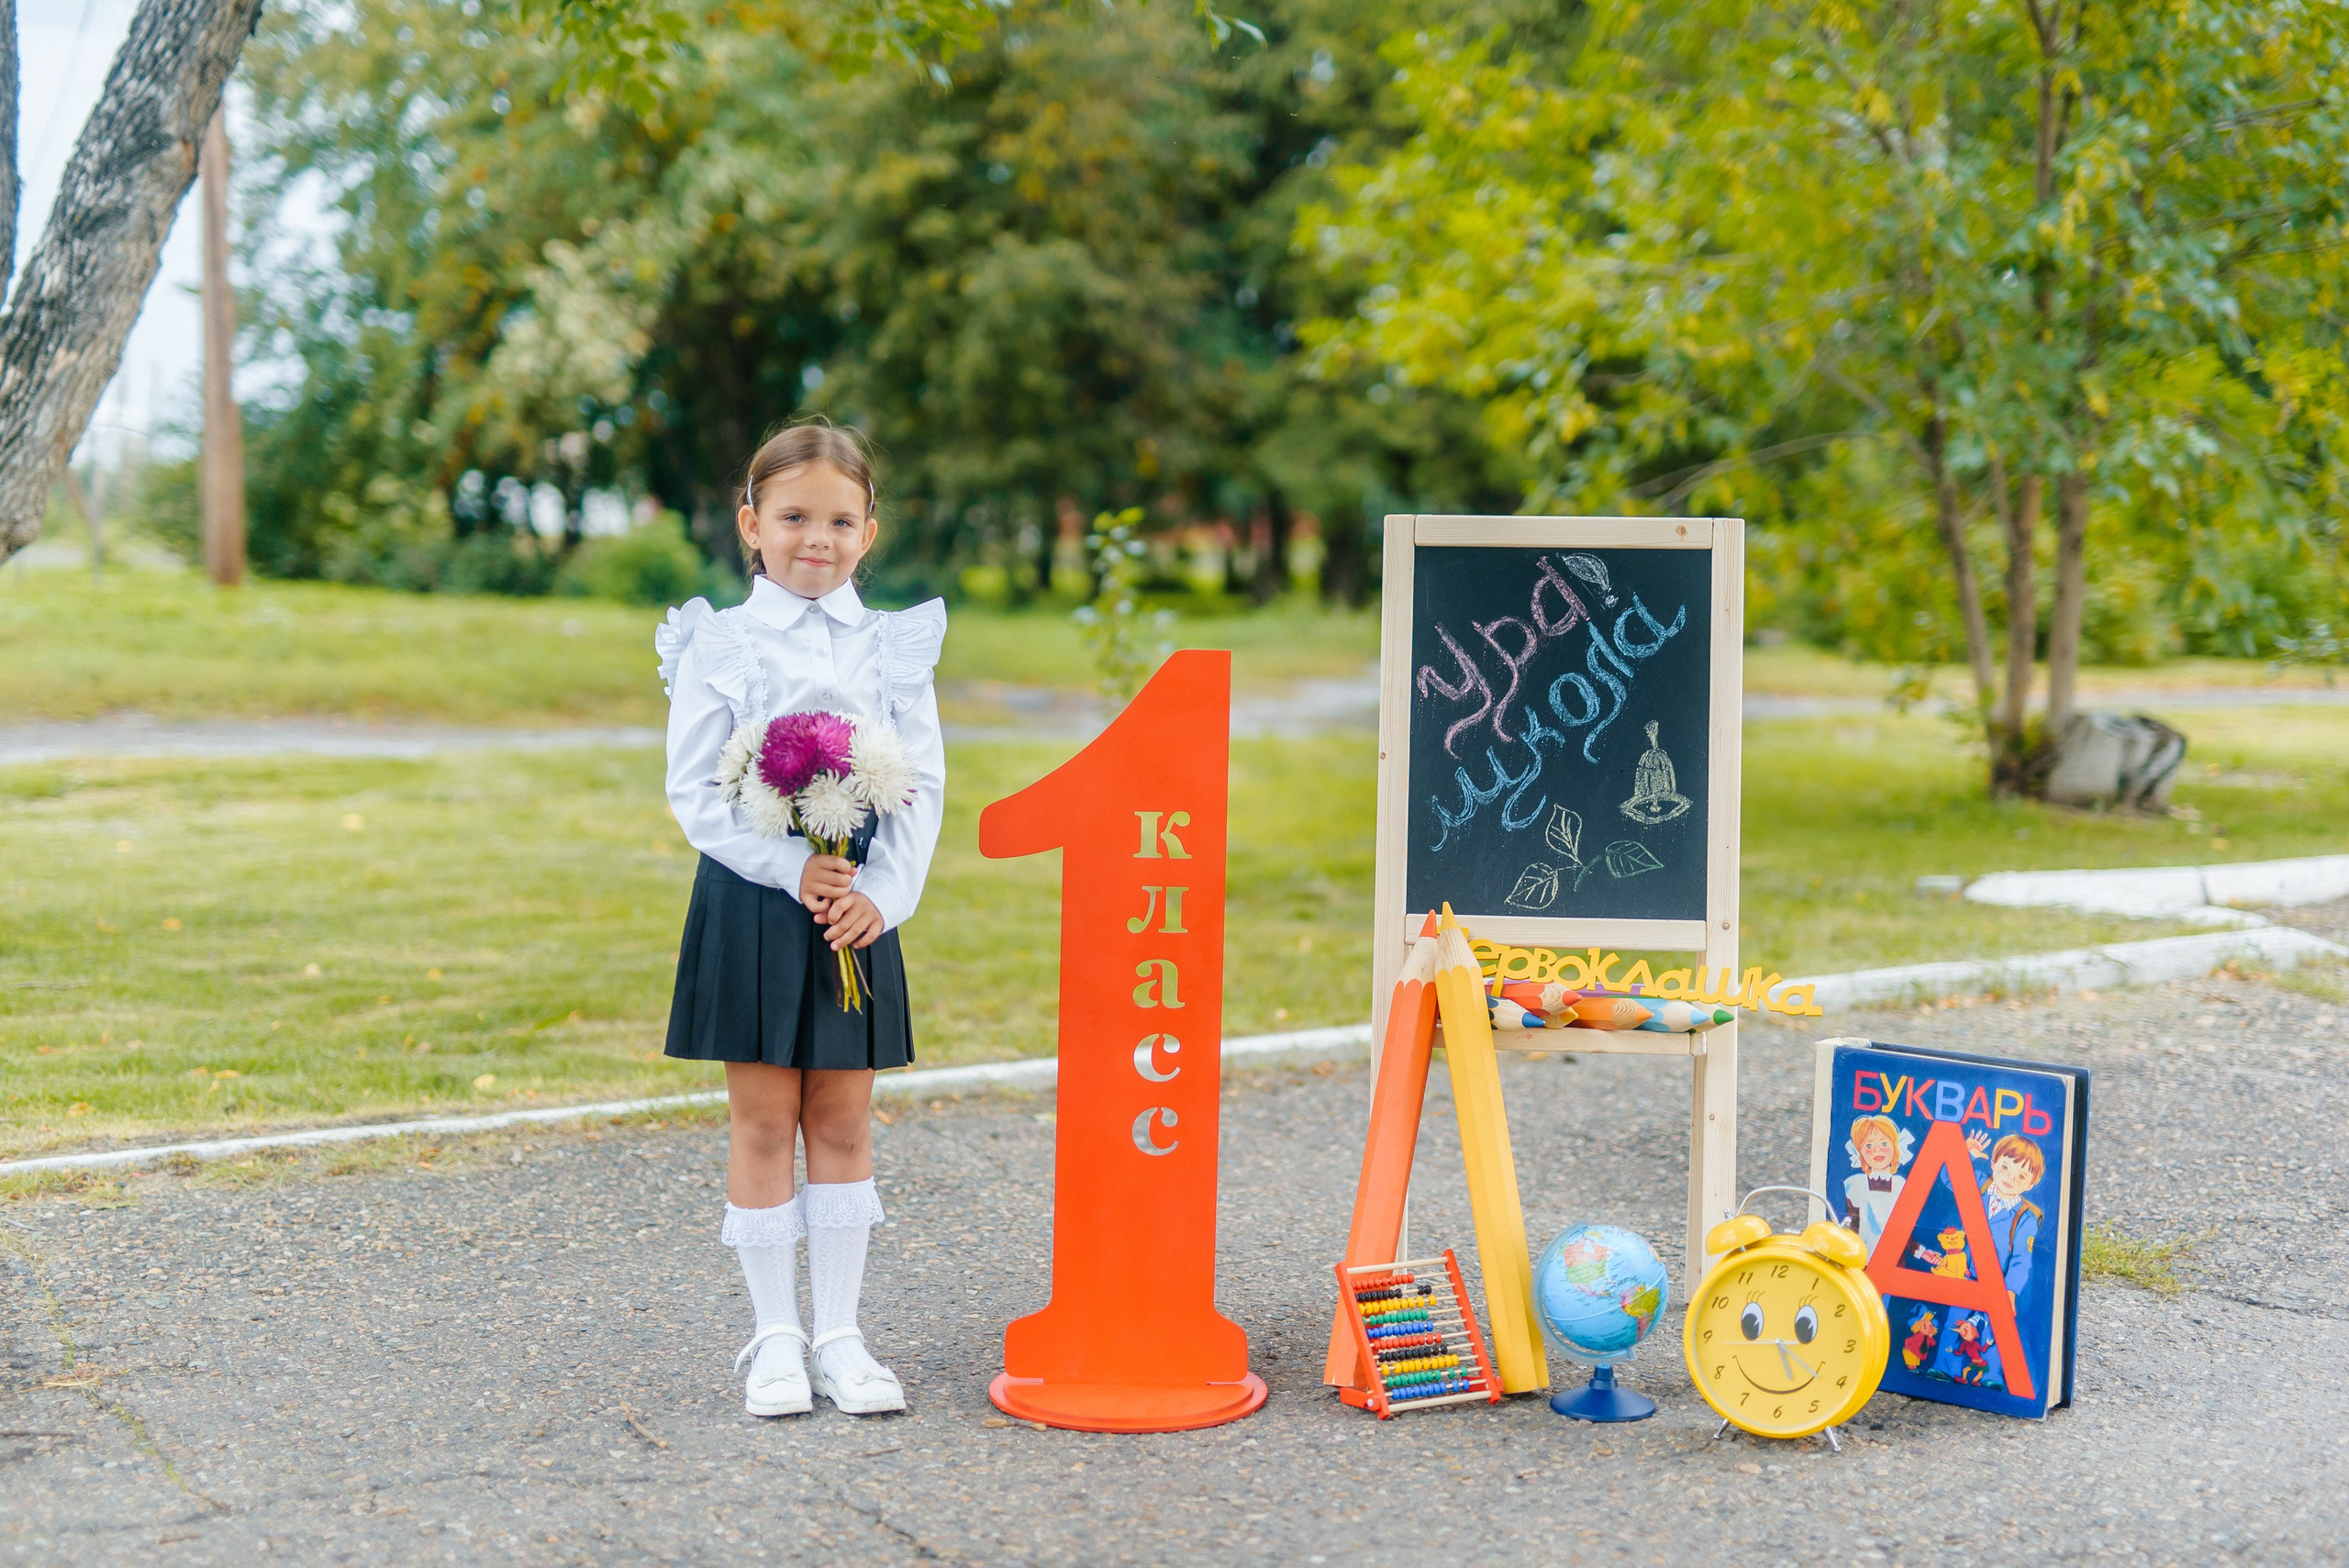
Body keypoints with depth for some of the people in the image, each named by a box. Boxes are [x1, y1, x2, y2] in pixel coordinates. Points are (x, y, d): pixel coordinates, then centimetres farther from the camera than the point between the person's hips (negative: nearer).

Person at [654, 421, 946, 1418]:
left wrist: (885, 890, -11)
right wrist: (793, 869, -17)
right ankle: (776, 1338, 14)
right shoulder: (720, 645, -2)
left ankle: (839, 1335, 17)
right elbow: (695, 791, -7)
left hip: (859, 904, 2)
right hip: (752, 902, -2)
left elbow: (923, 785, 3)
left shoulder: (896, 645, 6)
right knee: (763, 1121, 4)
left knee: (843, 1120, 8)